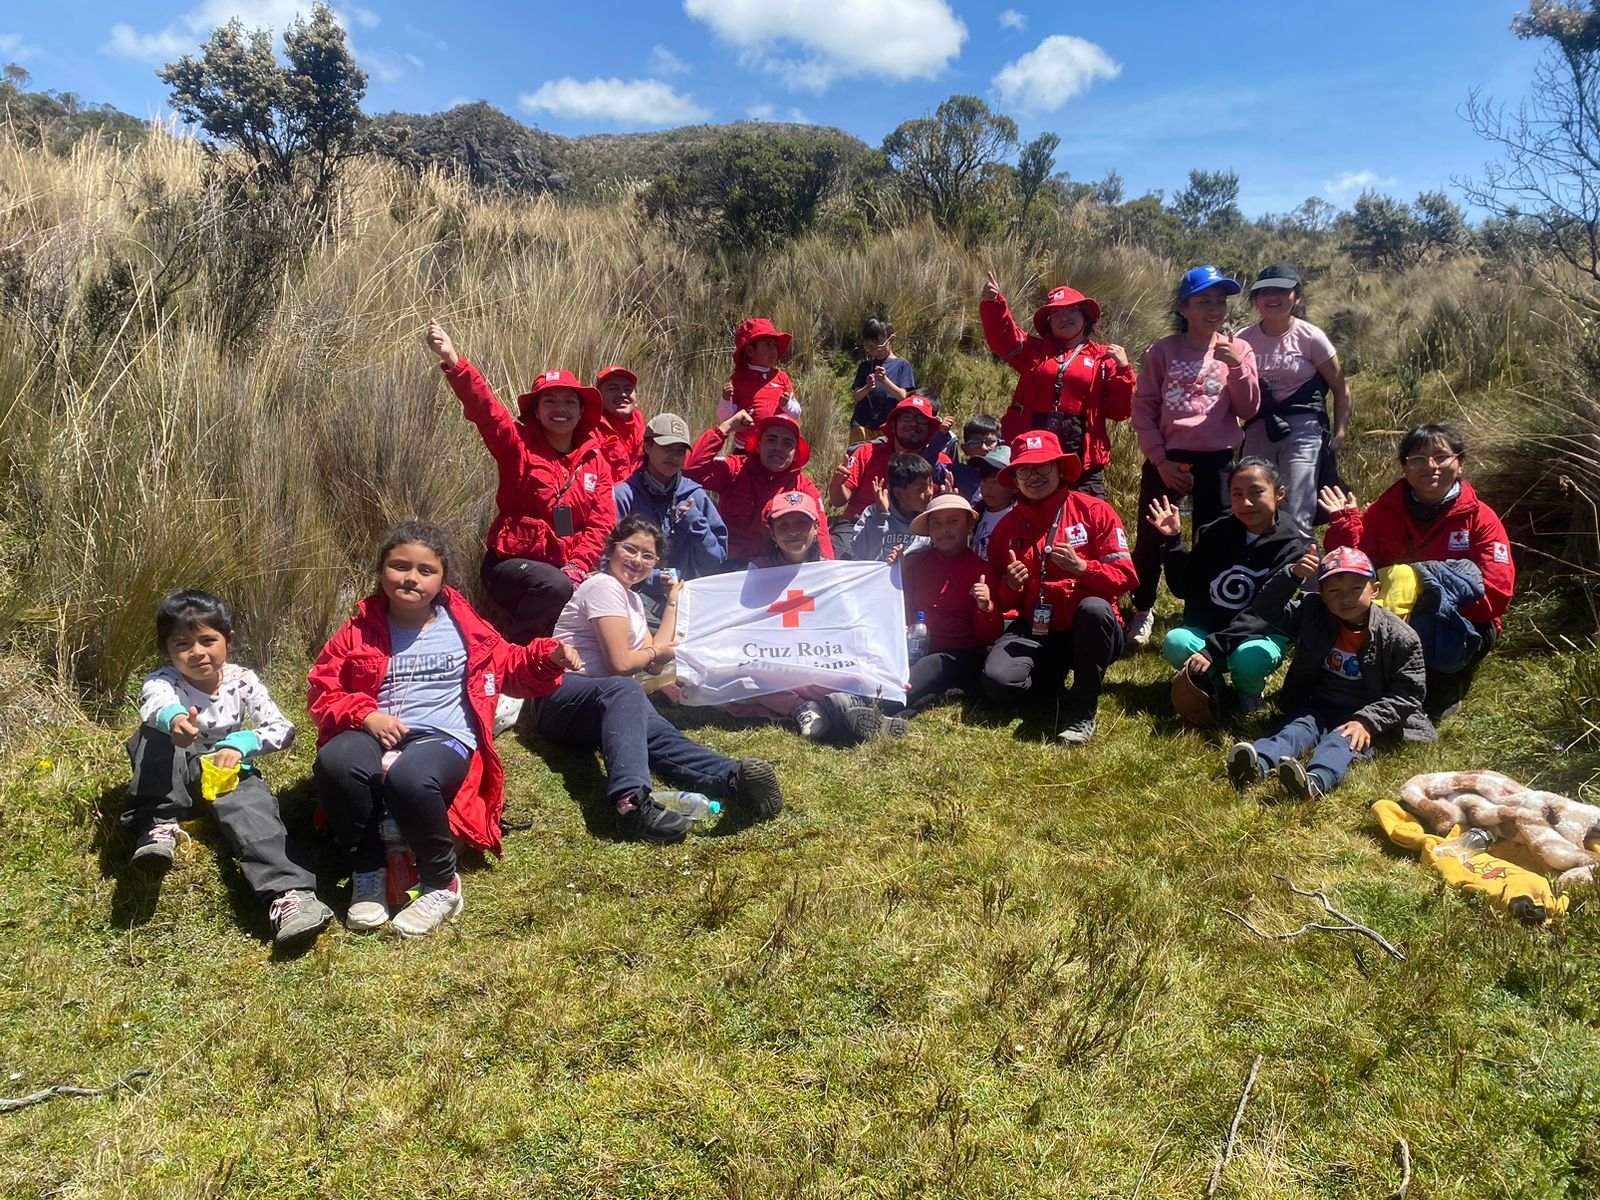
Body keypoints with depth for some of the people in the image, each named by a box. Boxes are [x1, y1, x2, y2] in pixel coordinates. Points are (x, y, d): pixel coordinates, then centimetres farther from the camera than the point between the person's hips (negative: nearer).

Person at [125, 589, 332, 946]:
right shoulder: (162, 682, -13)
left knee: (252, 806, -31)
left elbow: (283, 729, -9)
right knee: (157, 732, -28)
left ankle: (290, 893, -48)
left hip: (229, 770, 0)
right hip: (176, 778, 0)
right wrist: (175, 719, -66)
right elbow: (156, 705, -41)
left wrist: (240, 743, -28)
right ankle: (159, 827, -28)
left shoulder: (241, 681, -6)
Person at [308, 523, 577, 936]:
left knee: (409, 778, -39)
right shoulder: (360, 631, 13)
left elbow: (510, 666, 26)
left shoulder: (464, 629, 14)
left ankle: (443, 885, -12)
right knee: (334, 762, -35)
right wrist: (366, 715, -7)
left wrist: (548, 656, 4)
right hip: (377, 736, 2)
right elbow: (321, 689, 13)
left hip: (443, 739, -2)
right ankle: (368, 873, -10)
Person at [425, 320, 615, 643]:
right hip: (513, 562, -4)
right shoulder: (518, 445, -3)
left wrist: (577, 565, -15)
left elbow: (602, 521, 0)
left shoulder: (595, 460, 6)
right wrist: (453, 362, -37)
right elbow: (483, 408, -20)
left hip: (566, 566, 4)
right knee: (557, 588, -33)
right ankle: (510, 648, -8)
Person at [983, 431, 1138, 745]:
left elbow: (1125, 576, -7)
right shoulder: (1006, 527, 8)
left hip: (1089, 634, -2)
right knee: (997, 680, -26)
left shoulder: (1094, 511, -2)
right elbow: (1002, 603, 11)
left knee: (1094, 608, -39)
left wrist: (1082, 568, -24)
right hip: (1035, 631, 2)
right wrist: (1010, 586, -12)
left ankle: (1082, 712, -21)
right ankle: (1058, 675, 10)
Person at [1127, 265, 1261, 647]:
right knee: (1152, 537, 4)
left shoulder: (1238, 350, 2)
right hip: (1166, 460, -1)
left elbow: (1248, 410, -2)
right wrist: (1159, 459, -9)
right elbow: (1143, 409, -2)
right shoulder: (1163, 351, -2)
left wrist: (1236, 366, -16)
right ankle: (1143, 610, 24)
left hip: (1216, 460, 1)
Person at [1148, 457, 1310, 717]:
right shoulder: (1215, 533, -1)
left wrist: (1213, 649, -31)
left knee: (1249, 658, -36)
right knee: (1174, 643, -29)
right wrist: (1172, 542, -11)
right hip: (1206, 627, 3)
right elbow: (1184, 589, 3)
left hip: (1261, 635, -2)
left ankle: (1248, 691, 1)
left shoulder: (1291, 547, -12)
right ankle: (1209, 679, 2)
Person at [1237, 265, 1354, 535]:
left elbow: (1341, 390, 3)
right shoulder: (1244, 340, 5)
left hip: (1302, 431, -3)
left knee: (1297, 521, -8)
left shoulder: (1310, 337, -2)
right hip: (1258, 431, 3)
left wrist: (1340, 433, -5)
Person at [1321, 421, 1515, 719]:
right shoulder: (1384, 510, 0)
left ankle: (1448, 687, 5)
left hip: (1459, 623, -2)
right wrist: (1346, 524, -15)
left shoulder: (1480, 519, -6)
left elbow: (1495, 594, -14)